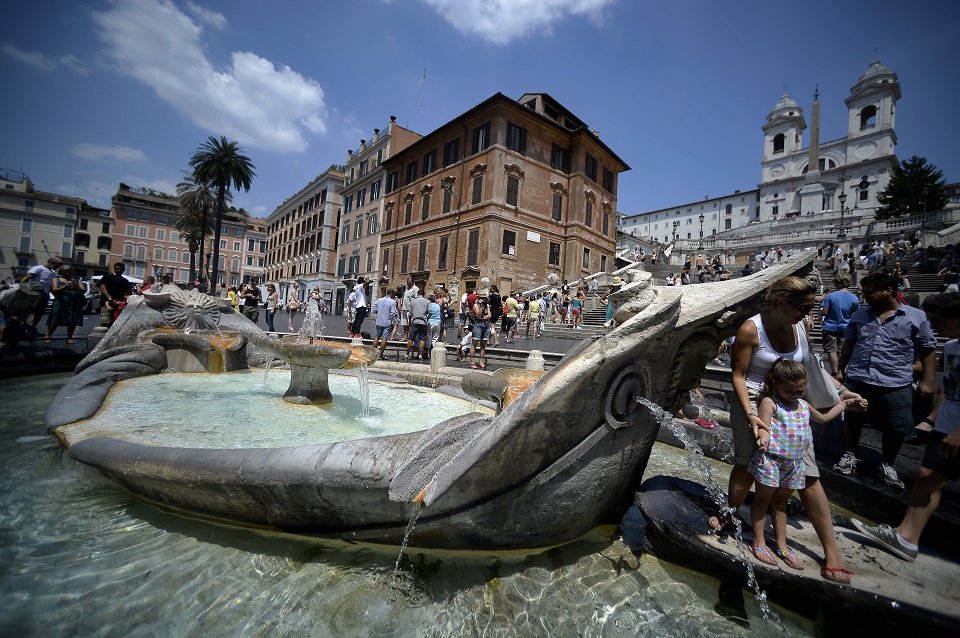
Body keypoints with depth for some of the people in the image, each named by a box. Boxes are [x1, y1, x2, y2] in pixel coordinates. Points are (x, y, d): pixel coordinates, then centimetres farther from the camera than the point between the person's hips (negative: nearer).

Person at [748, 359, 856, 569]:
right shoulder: (769, 403, -11)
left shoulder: (804, 405, 13)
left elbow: (824, 417, 34)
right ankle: (759, 543, 15)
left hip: (794, 463, 7)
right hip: (771, 459, -7)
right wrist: (763, 440, -41)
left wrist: (844, 403, 34)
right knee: (763, 499, 5)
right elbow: (764, 428, -20)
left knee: (780, 502, 17)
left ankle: (782, 546, 29)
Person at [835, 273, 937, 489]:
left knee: (896, 428, 8)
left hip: (896, 384, -2)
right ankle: (849, 456, 30)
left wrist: (928, 380, -5)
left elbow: (928, 350, 1)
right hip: (857, 380, 2)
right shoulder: (859, 315, 7)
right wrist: (841, 369, 12)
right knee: (851, 418, 11)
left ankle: (887, 465, 29)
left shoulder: (916, 317, -1)